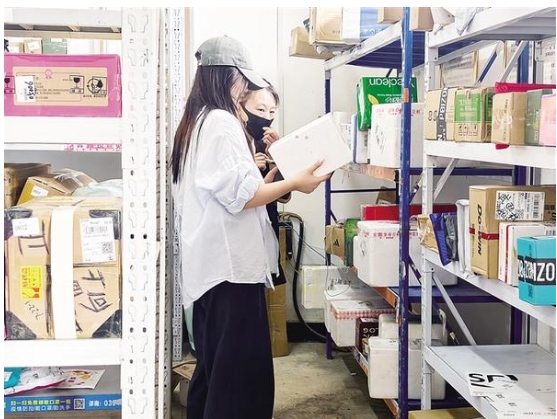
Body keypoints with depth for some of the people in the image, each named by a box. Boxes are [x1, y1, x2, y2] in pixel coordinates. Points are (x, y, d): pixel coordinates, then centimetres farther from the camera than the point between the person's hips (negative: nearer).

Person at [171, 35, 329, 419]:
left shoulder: (195, 123, 17)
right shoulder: (221, 121, -13)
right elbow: (239, 197, -19)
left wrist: (268, 181, 18)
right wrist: (293, 183, -10)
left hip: (208, 263, 10)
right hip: (230, 264, -10)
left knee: (214, 366, 18)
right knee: (243, 371, -4)